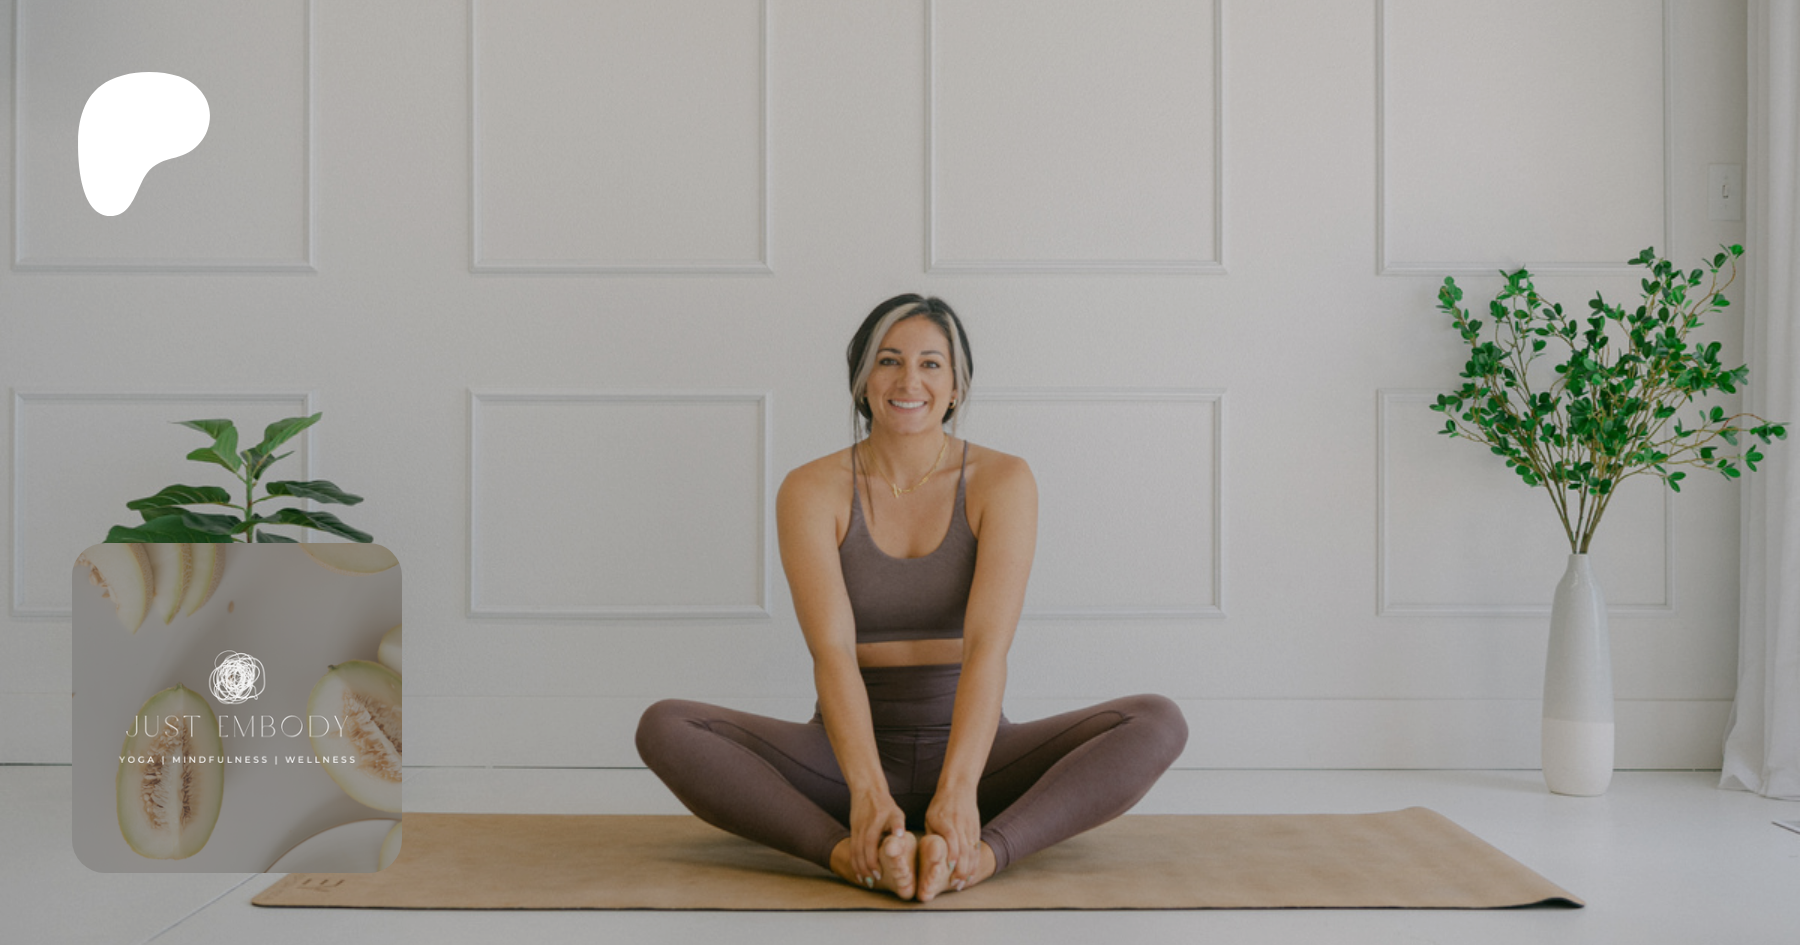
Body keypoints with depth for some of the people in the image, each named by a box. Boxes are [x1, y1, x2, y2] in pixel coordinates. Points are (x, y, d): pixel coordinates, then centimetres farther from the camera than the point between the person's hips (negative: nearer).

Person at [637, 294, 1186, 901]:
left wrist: (958, 789, -32)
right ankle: (854, 855, -38)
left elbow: (988, 645, -17)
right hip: (847, 759, 0)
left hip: (975, 758, 0)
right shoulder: (811, 491, -4)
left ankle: (981, 854, -40)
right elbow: (831, 651, -17)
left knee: (1158, 722, -24)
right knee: (664, 727, -24)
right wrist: (867, 789, -33)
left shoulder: (1002, 482, -4)